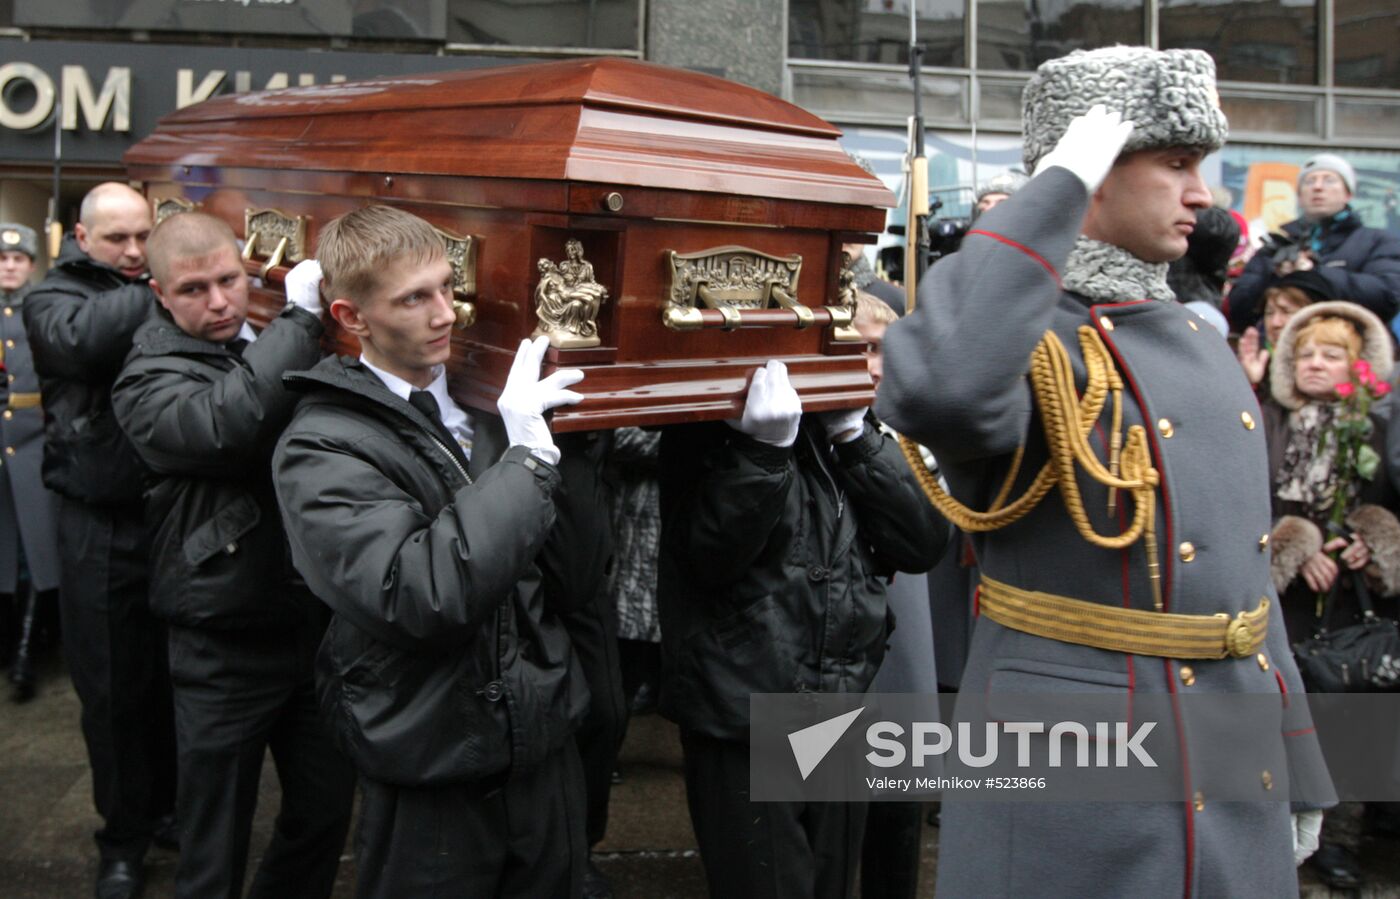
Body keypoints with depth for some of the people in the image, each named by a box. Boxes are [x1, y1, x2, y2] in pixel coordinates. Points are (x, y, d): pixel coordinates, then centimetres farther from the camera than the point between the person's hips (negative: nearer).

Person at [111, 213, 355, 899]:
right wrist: (301, 317, -25)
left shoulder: (274, 348, 7)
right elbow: (223, 425, -31)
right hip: (228, 648, -5)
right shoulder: (149, 381, -9)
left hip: (315, 628, 5)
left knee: (327, 811, 19)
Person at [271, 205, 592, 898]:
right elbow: (422, 595, -29)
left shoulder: (481, 403, 3)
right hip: (434, 782, -5)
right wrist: (525, 457, -25)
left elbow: (569, 563, 6)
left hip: (544, 743, 6)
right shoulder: (319, 450, -14)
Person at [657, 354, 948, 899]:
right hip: (742, 728, -5)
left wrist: (855, 436, -11)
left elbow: (923, 542, -3)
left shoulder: (847, 422, 8)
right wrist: (763, 448, -31)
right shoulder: (705, 424, -7)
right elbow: (707, 552, -20)